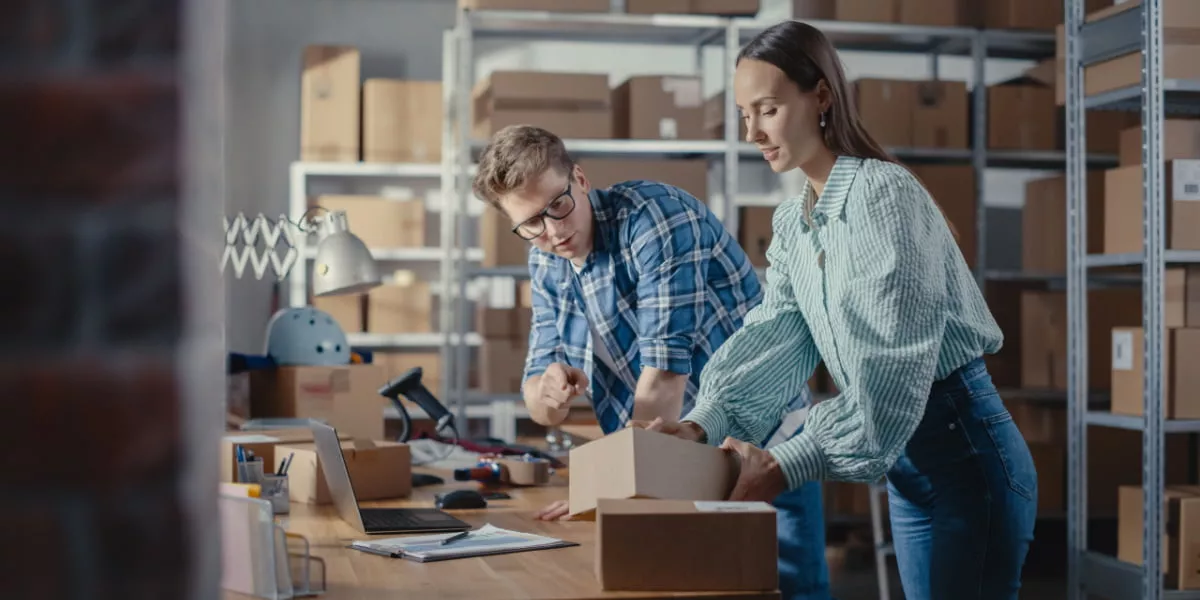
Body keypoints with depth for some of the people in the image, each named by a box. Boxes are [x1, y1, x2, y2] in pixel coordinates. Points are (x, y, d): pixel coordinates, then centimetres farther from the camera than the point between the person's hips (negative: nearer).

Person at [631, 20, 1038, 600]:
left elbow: (892, 365, -25)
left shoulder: (885, 193, -19)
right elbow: (774, 336, -1)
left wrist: (785, 465, -28)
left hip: (965, 449, -8)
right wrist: (704, 422, -17)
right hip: (904, 464, 8)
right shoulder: (790, 223, 8)